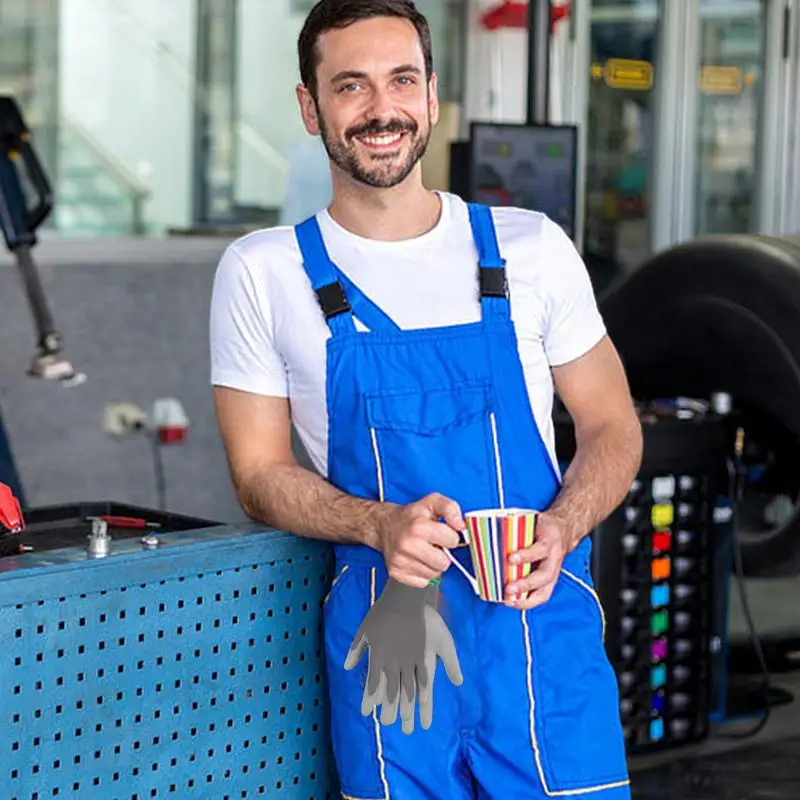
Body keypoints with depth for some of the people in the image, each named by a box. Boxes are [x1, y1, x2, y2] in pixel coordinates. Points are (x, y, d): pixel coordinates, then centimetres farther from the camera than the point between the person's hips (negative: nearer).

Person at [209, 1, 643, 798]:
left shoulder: (531, 247, 3)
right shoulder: (261, 273, 1)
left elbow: (611, 427, 9)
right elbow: (259, 472, 4)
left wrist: (560, 529, -12)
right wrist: (381, 524, -15)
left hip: (544, 622, 0)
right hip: (385, 636, 0)